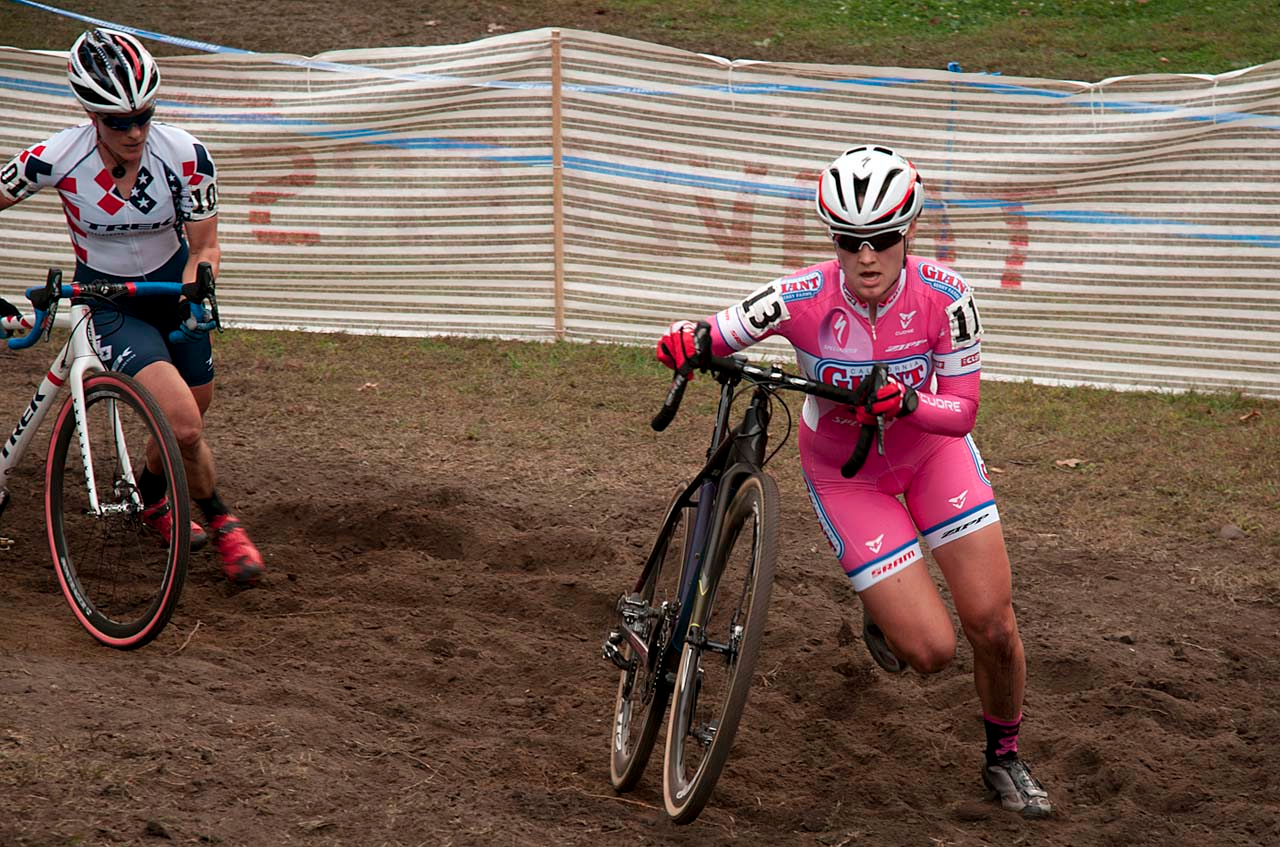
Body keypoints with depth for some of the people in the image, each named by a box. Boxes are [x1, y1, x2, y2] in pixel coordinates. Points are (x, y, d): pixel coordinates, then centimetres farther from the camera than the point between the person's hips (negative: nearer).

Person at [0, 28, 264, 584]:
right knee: (184, 425, -20)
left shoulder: (186, 156, -23)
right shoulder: (56, 159, -26)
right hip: (108, 303, -3)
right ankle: (221, 523, 7)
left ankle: (150, 497, 47)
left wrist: (193, 297, -31)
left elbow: (204, 247, -12)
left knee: (189, 416, 15)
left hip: (172, 286, 3)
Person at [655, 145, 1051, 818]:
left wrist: (907, 402, -41)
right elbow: (713, 338, -22)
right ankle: (882, 614, 28)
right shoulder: (804, 299, -30)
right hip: (846, 475, -1)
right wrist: (683, 343, -45)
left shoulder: (943, 296, -27)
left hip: (932, 450, 2)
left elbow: (962, 410, -21)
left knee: (993, 627, -6)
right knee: (931, 651, -9)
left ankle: (1003, 760, 23)